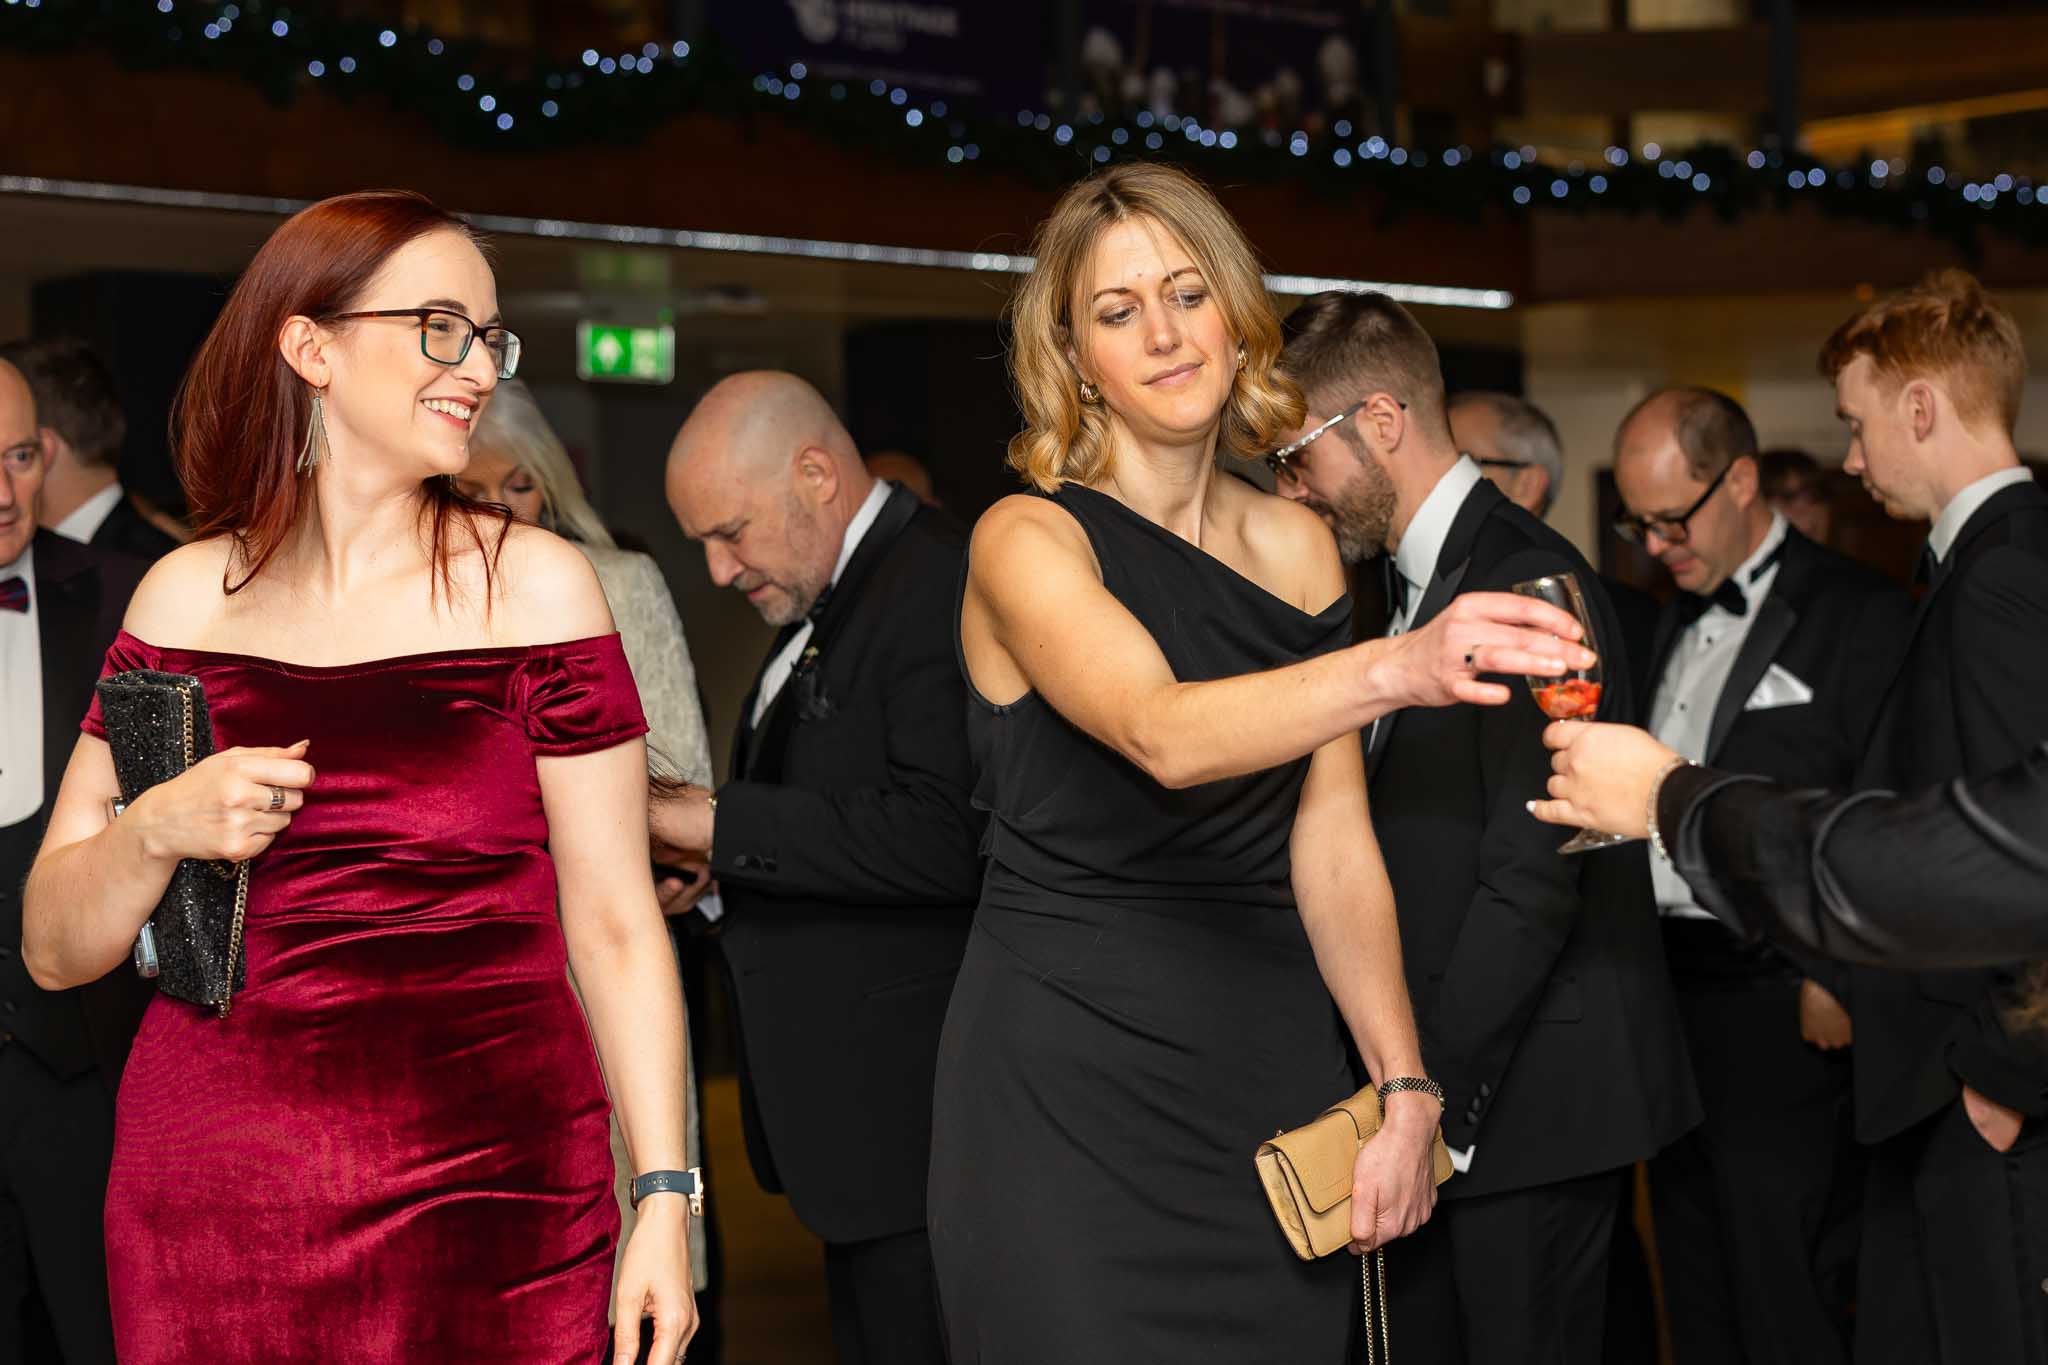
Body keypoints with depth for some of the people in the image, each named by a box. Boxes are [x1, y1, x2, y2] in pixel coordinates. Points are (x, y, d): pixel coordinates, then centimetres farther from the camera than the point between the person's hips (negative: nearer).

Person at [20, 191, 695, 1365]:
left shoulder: (535, 585, 0)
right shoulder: (190, 597, 6)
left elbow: (614, 925, -1)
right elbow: (56, 950, 8)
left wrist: (666, 1195, -7)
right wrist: (156, 829, -12)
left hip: (489, 1184, -2)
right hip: (211, 1206, 2)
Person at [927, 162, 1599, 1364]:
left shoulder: (1298, 547, 7)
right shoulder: (1027, 542, -9)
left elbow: (1330, 842, 3)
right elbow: (1165, 734, -29)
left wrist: (1405, 1089, -7)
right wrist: (1396, 669, -44)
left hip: (1271, 1069, 5)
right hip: (1072, 1079, -5)